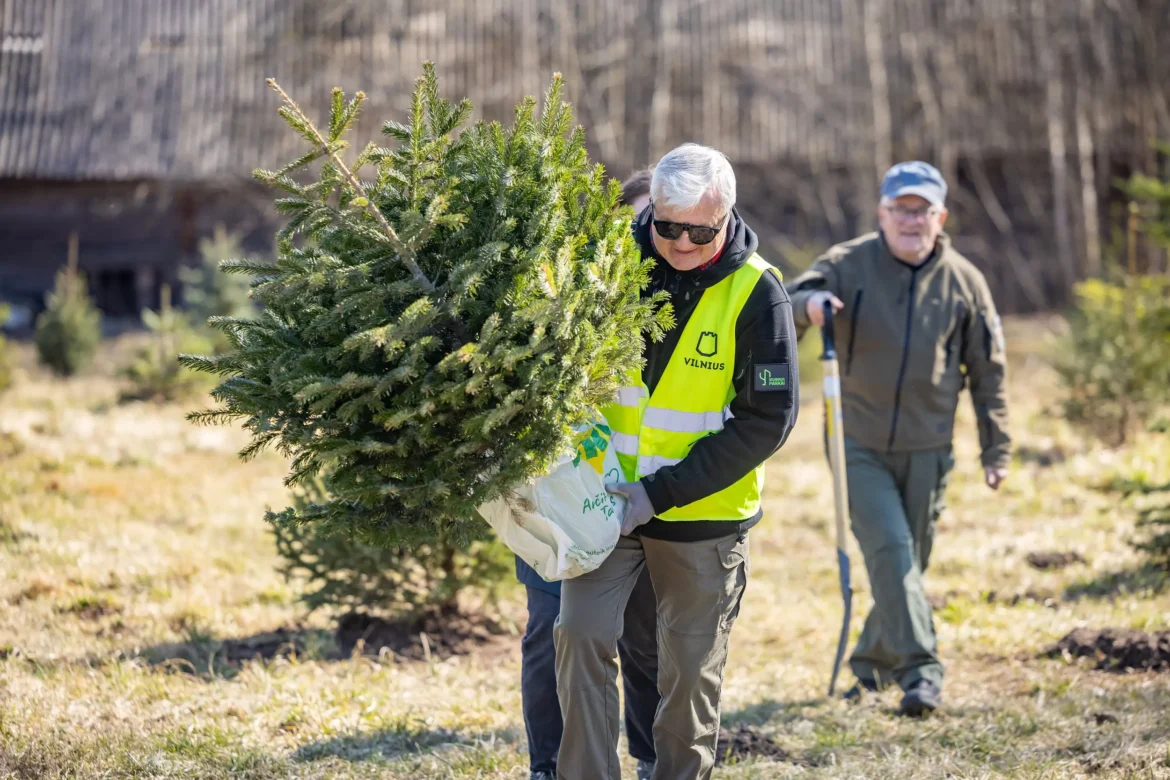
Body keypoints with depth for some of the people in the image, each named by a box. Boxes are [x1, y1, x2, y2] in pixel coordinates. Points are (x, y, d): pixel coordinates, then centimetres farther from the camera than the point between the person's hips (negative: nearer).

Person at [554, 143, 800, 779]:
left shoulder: (755, 292, -14)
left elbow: (767, 419, -15)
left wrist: (660, 493, -19)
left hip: (702, 512, -2)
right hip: (605, 495, 2)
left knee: (692, 671, 8)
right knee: (582, 633, -11)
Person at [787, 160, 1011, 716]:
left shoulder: (963, 281, 2)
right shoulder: (848, 265, -3)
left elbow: (987, 372, 8)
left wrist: (996, 448, 9)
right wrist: (808, 304, -35)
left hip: (926, 449, 2)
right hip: (859, 445, -2)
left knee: (908, 563, 8)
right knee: (888, 548, -14)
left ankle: (874, 661, 26)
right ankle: (920, 667, -14)